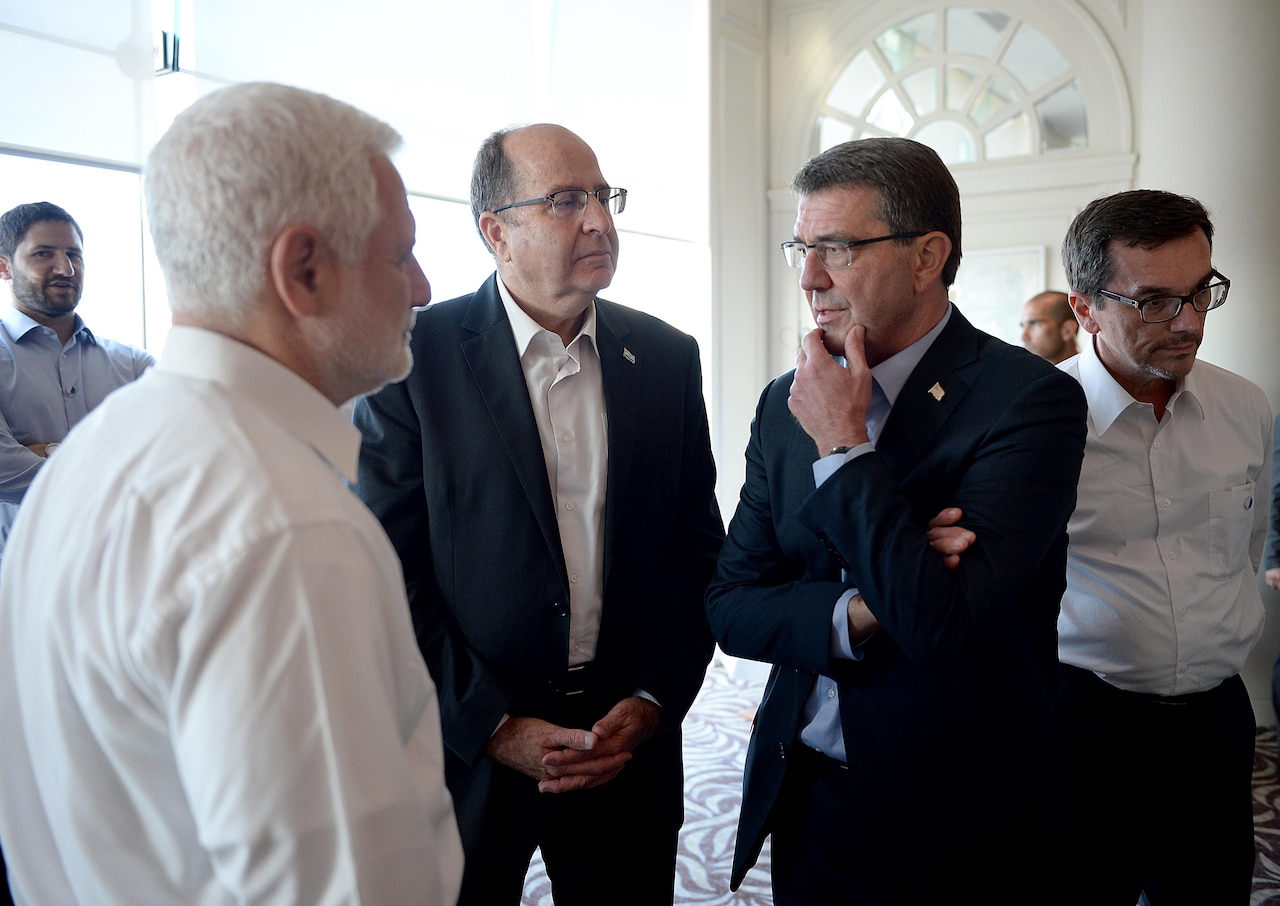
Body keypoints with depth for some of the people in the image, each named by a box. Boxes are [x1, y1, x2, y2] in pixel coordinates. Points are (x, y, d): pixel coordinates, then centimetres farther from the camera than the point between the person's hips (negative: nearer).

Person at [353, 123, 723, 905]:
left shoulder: (667, 358, 3)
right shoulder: (416, 354, -9)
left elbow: (698, 549, 6)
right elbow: (389, 572, -10)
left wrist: (654, 702, -4)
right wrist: (493, 726, -12)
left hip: (630, 746, 3)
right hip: (466, 748, -2)